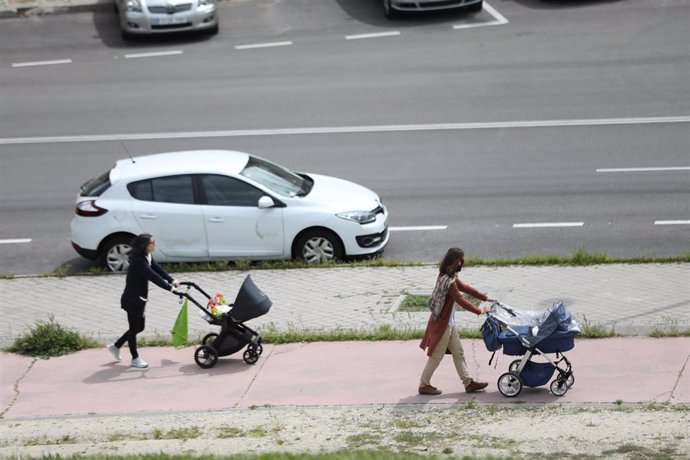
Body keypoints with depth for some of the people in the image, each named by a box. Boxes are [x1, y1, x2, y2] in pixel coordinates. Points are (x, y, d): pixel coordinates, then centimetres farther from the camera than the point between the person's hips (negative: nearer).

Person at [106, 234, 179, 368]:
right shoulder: (138, 261, -26)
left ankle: (115, 346, 31)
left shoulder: (147, 257, 5)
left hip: (140, 299, 10)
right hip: (132, 299, -10)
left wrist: (172, 280, -9)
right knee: (135, 328, 4)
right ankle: (135, 358, 17)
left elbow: (158, 269, 2)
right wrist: (169, 288, -34)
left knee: (139, 327, 17)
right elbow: (153, 276, -32)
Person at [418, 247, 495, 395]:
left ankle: (468, 382, 21)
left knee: (458, 352, 14)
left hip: (448, 323, 10)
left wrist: (485, 298, 15)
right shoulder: (449, 282, -27)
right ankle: (424, 385, 15)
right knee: (436, 356, 3)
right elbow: (462, 301, -22)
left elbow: (465, 287, 14)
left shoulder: (450, 277, 3)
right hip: (441, 324, -10)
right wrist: (480, 311, -11)